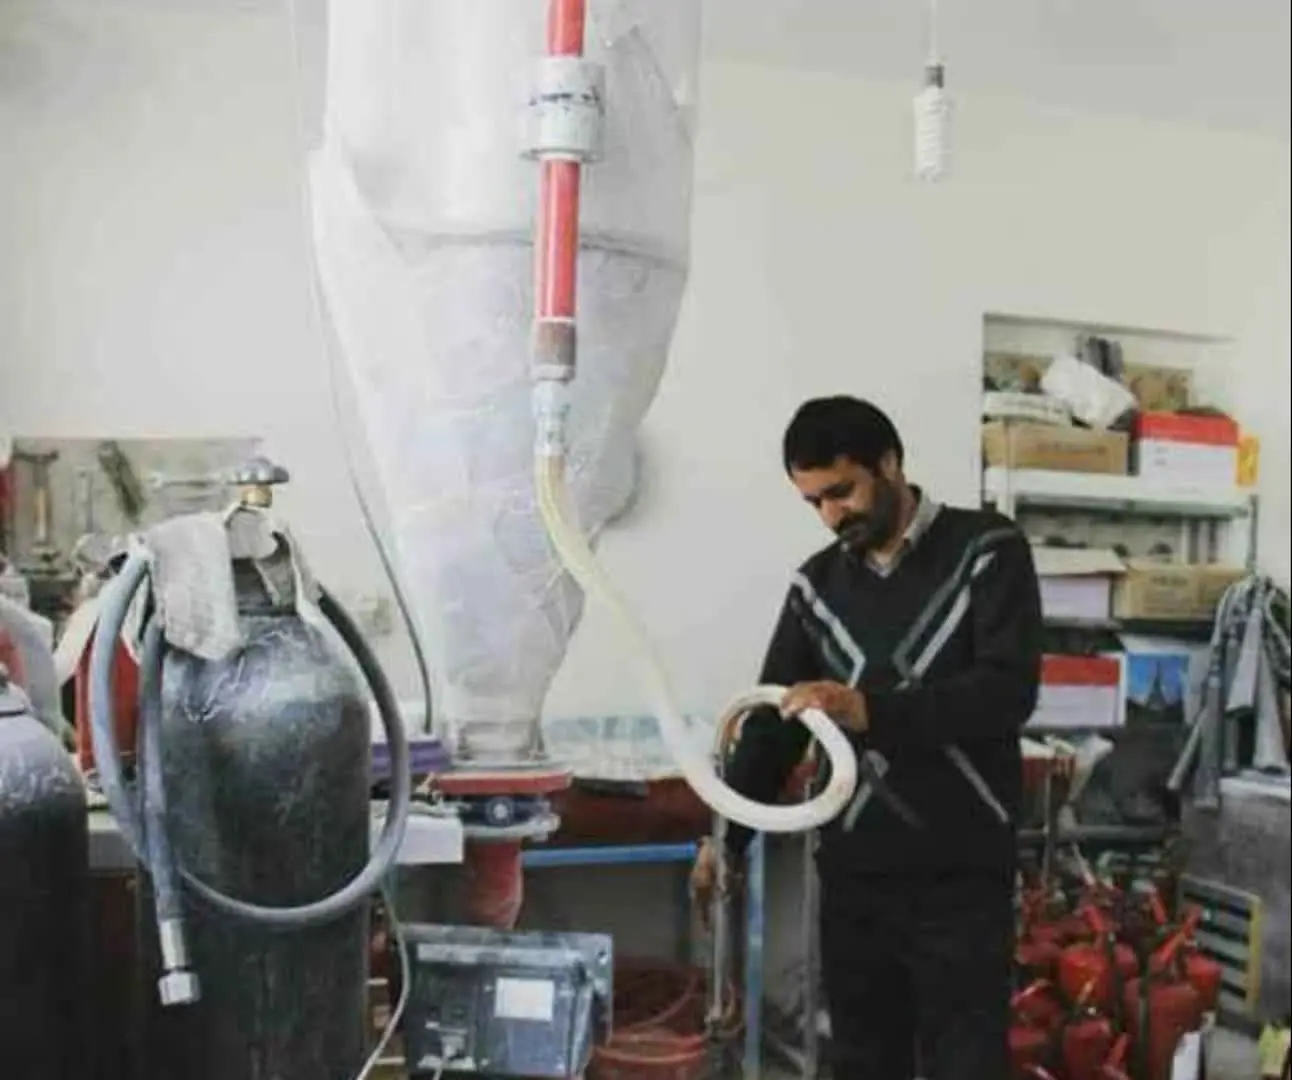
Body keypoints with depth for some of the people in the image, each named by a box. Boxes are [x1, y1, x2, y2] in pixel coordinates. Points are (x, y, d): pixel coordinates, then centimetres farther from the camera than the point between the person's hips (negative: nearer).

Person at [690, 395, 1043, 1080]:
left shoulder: (988, 552, -4)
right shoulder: (817, 583, 10)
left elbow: (1009, 690, -16)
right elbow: (774, 722, 14)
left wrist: (870, 711, -28)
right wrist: (725, 836, 4)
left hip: (963, 877, -4)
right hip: (854, 876, 4)